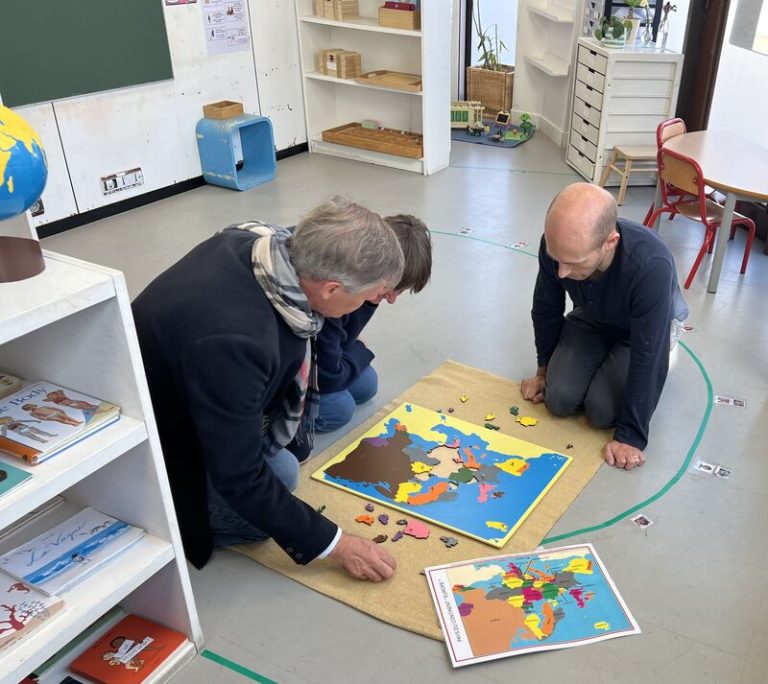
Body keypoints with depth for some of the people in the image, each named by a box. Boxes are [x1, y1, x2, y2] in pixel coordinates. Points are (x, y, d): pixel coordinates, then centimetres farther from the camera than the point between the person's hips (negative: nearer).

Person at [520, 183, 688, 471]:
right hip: (591, 320, 3)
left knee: (603, 410, -18)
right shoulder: (558, 245, -29)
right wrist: (545, 370, 5)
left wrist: (631, 436, -27)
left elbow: (647, 356, -34)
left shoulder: (651, 266, -43)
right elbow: (546, 308, -8)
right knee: (559, 399, -14)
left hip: (643, 329, -3)